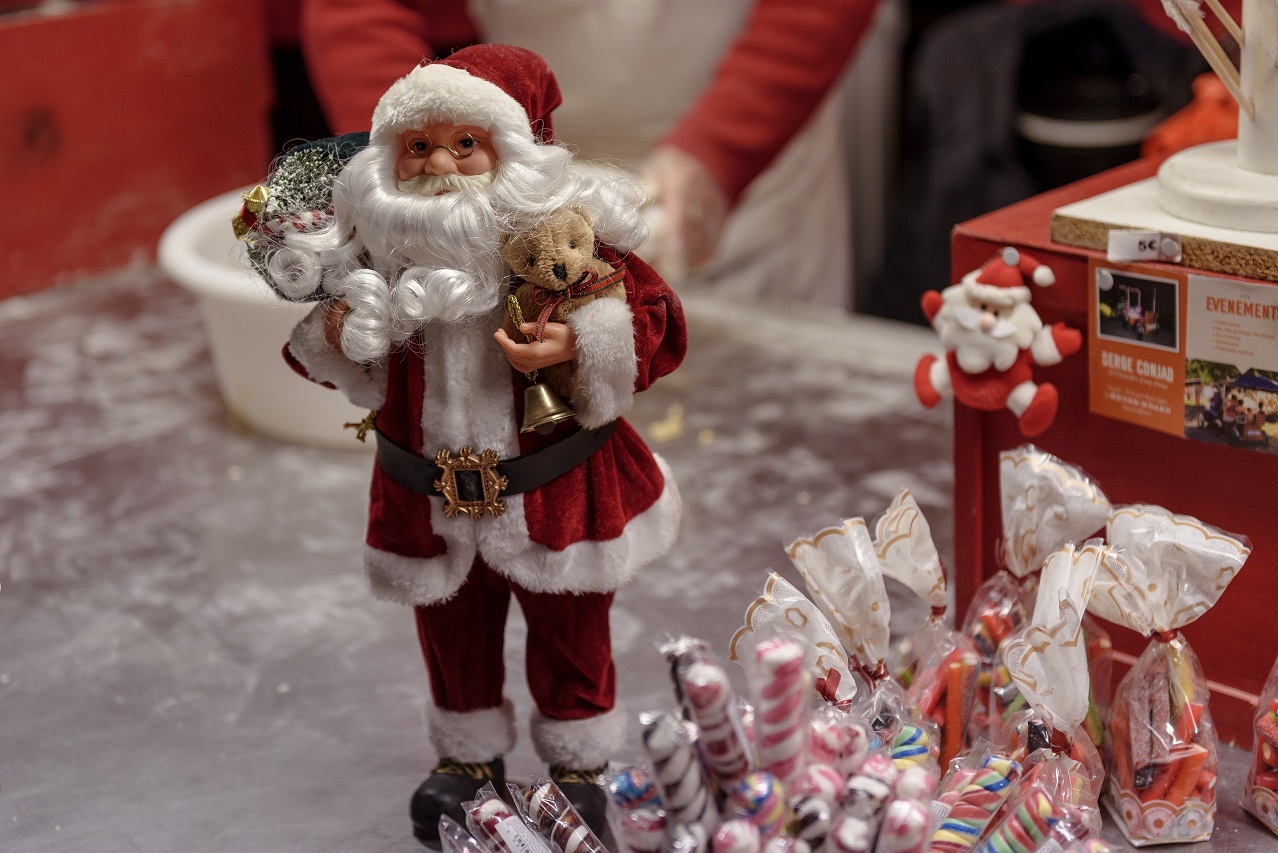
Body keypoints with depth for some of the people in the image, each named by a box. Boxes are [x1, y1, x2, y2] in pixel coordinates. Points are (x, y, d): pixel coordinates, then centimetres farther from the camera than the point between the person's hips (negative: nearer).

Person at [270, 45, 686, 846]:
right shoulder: (378, 241, -6)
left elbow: (657, 319, -15)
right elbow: (329, 340, 8)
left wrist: (578, 346, -30)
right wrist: (332, 337, -15)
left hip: (553, 490, -3)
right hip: (428, 499, 3)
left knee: (570, 635, 16)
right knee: (452, 636, 21)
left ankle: (578, 767, 37)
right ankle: (469, 757, 44)